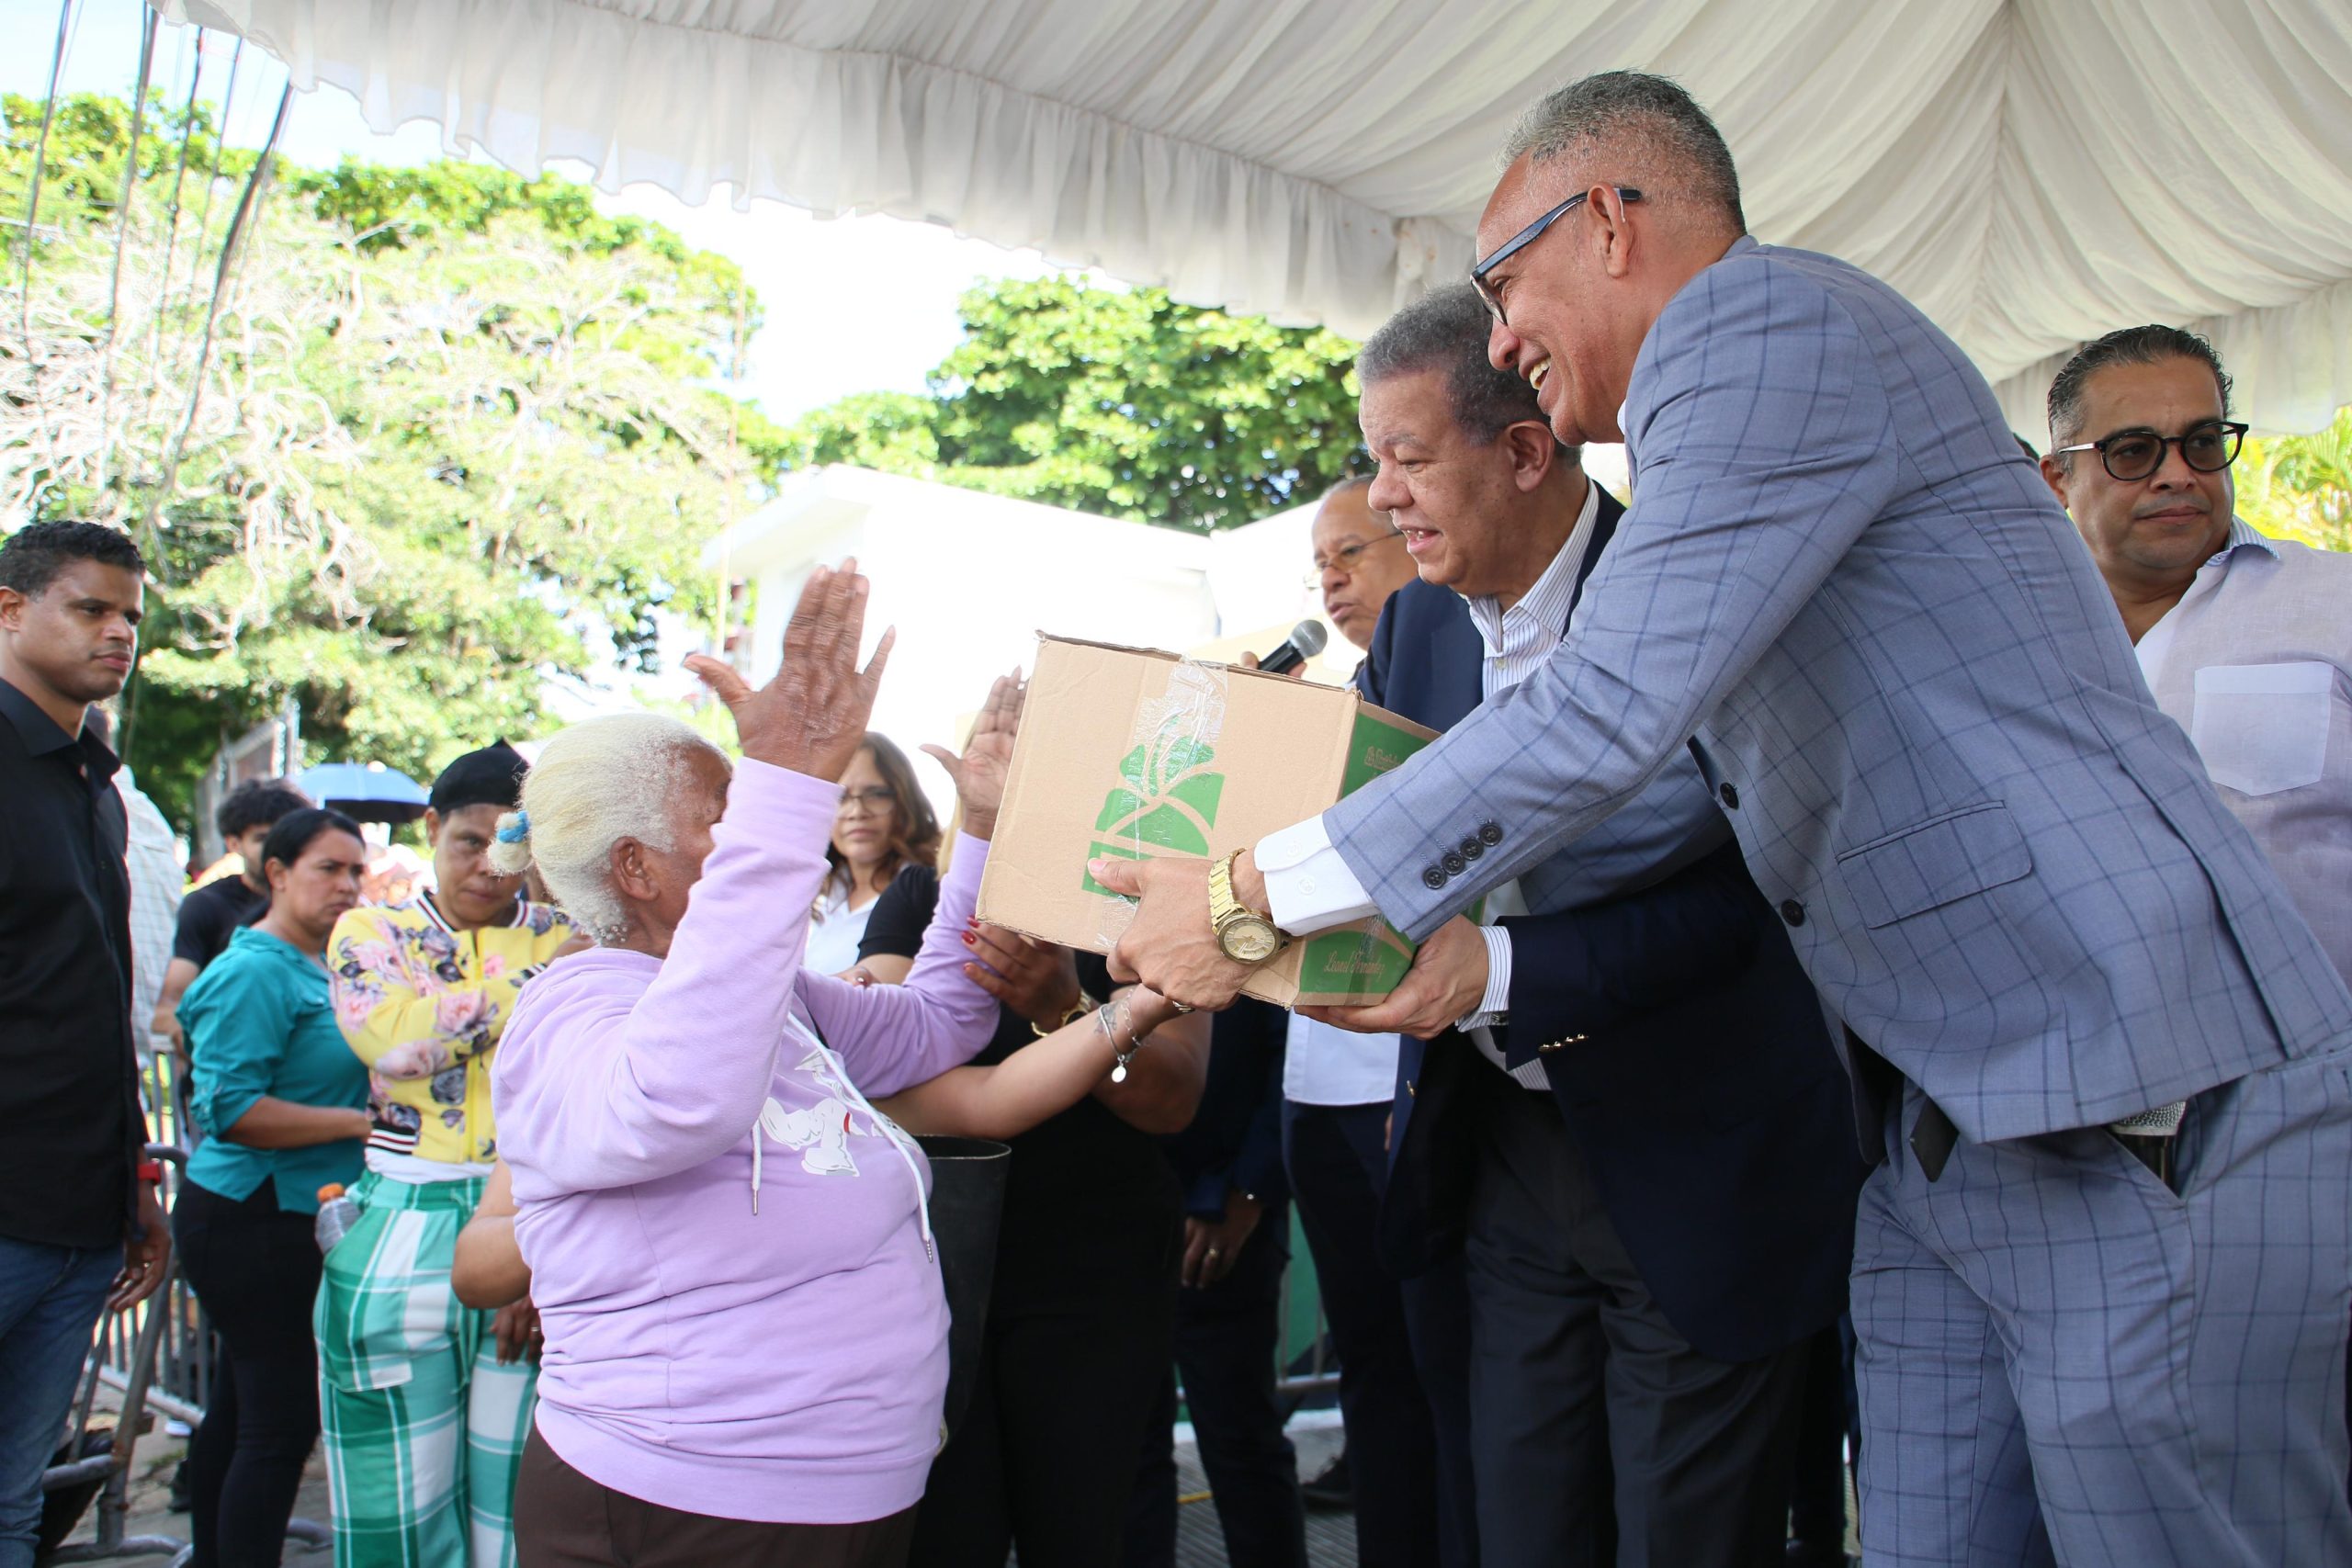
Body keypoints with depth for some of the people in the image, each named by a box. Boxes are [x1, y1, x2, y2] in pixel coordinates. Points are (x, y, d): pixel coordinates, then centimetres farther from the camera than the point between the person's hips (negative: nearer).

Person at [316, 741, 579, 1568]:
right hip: (403, 1234, 1)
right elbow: (391, 1035, -14)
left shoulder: (568, 940, 5)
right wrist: (540, 980, -10)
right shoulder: (370, 932, 8)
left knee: (521, 1499, 2)